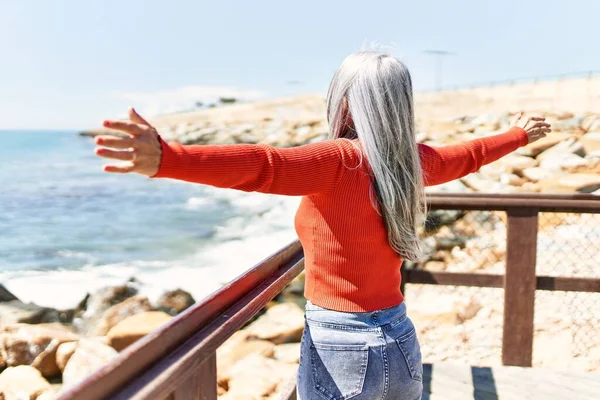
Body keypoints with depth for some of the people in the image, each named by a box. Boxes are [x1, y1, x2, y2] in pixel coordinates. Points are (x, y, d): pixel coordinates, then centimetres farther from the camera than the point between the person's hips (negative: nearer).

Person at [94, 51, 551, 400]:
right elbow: (468, 155, 20)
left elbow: (262, 165, -37)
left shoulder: (340, 161, -20)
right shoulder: (414, 160, 1)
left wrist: (167, 159, -50)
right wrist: (520, 134, 40)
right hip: (400, 341, 6)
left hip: (339, 348, -6)